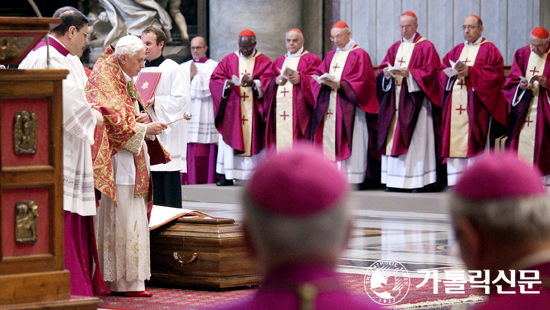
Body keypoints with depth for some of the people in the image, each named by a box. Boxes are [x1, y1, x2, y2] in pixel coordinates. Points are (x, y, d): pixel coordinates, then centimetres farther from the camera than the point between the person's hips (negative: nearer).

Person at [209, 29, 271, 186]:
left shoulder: (264, 61, 7)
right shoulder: (228, 60, 11)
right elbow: (215, 79, 4)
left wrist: (254, 83, -24)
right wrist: (226, 84, -17)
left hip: (254, 111, -2)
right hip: (232, 110, 2)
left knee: (254, 140, -5)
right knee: (229, 139, -3)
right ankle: (228, 176, -2)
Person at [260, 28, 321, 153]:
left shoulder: (311, 59, 8)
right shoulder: (279, 61, 23)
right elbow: (265, 77, 17)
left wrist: (301, 79, -18)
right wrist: (275, 80, -3)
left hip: (299, 107, -5)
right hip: (279, 108, 5)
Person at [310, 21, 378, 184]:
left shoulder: (359, 54, 1)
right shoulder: (330, 56, 20)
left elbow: (363, 81, -8)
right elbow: (318, 74, 14)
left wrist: (340, 84, -17)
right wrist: (324, 81, -10)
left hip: (348, 105, -6)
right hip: (329, 106, 6)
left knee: (347, 143, -9)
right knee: (329, 139, 0)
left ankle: (351, 179, -10)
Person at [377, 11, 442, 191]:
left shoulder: (426, 47, 0)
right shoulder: (395, 48, 18)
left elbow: (431, 72, -8)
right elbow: (381, 70, 14)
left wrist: (410, 73, -19)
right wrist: (387, 72, -8)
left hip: (415, 98, -6)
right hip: (395, 98, 6)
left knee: (415, 139, -9)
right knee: (394, 136, 2)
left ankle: (418, 180, -8)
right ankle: (394, 179, 4)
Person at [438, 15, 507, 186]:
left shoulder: (489, 50, 4)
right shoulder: (456, 50, 20)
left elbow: (496, 74, -8)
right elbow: (442, 70, 14)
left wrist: (470, 72, -16)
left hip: (476, 102, -5)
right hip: (455, 100, 5)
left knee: (473, 140, -11)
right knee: (455, 139, 1)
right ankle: (457, 177, 3)